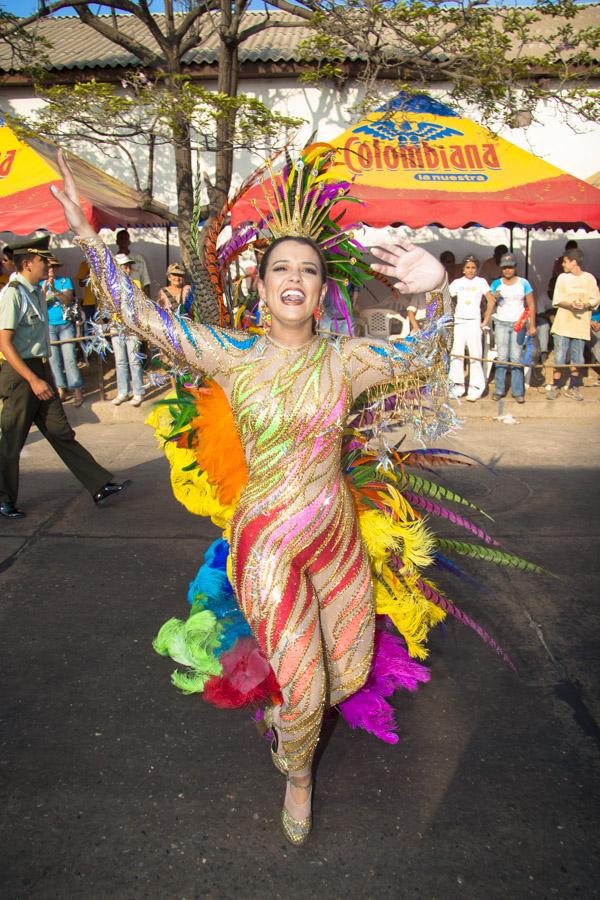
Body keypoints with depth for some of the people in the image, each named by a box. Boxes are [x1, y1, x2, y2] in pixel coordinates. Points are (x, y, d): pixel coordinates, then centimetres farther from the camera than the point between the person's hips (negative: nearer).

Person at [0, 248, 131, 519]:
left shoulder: (37, 292, 12)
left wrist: (43, 376, 15)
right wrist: (33, 380, -22)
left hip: (41, 370, 8)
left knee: (61, 433, 9)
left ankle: (100, 488, 10)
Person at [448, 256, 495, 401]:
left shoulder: (481, 282, 4)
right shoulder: (457, 283, 9)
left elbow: (491, 301, 1)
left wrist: (486, 321, -3)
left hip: (474, 322, -2)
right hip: (459, 322, 2)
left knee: (475, 355, -5)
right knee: (456, 354, 0)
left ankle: (475, 389, -1)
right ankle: (458, 386, 8)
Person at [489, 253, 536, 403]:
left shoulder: (523, 283, 3)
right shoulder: (496, 284, 6)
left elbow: (531, 304, 3)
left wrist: (532, 325, -4)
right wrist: (495, 298, -20)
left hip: (518, 324, -1)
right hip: (501, 323, 1)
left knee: (516, 358, -3)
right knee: (502, 357, -2)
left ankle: (518, 391, 0)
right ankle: (499, 390, 4)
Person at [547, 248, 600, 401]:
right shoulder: (562, 277, 2)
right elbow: (557, 300, -3)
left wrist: (586, 304, -18)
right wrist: (571, 304, -21)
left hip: (581, 324, 1)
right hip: (563, 324, 0)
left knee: (577, 359, 7)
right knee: (559, 358, -1)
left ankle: (573, 388, 18)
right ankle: (555, 387, 9)